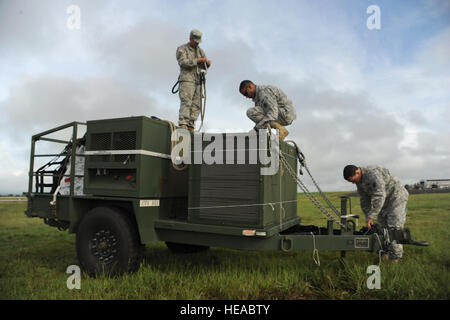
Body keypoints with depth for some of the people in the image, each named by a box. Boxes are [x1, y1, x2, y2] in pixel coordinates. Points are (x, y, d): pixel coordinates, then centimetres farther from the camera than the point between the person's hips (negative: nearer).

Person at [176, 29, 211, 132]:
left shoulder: (200, 51, 21)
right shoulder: (182, 49, 3)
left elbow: (204, 66, 19)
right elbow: (183, 62, -13)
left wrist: (207, 63, -5)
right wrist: (197, 60, -18)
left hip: (197, 81, 6)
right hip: (186, 80, -6)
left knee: (196, 105, 0)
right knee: (186, 102, -19)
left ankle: (190, 127, 2)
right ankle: (183, 124, -25)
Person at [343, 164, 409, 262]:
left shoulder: (373, 174, -32)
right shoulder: (359, 182, -1)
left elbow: (379, 197, -38)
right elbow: (365, 201, 3)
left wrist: (371, 216, -37)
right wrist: (368, 218, -3)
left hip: (396, 198, -9)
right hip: (384, 202, 9)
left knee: (394, 227, -10)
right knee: (382, 226, 9)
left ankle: (395, 257, -2)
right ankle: (385, 253, 18)